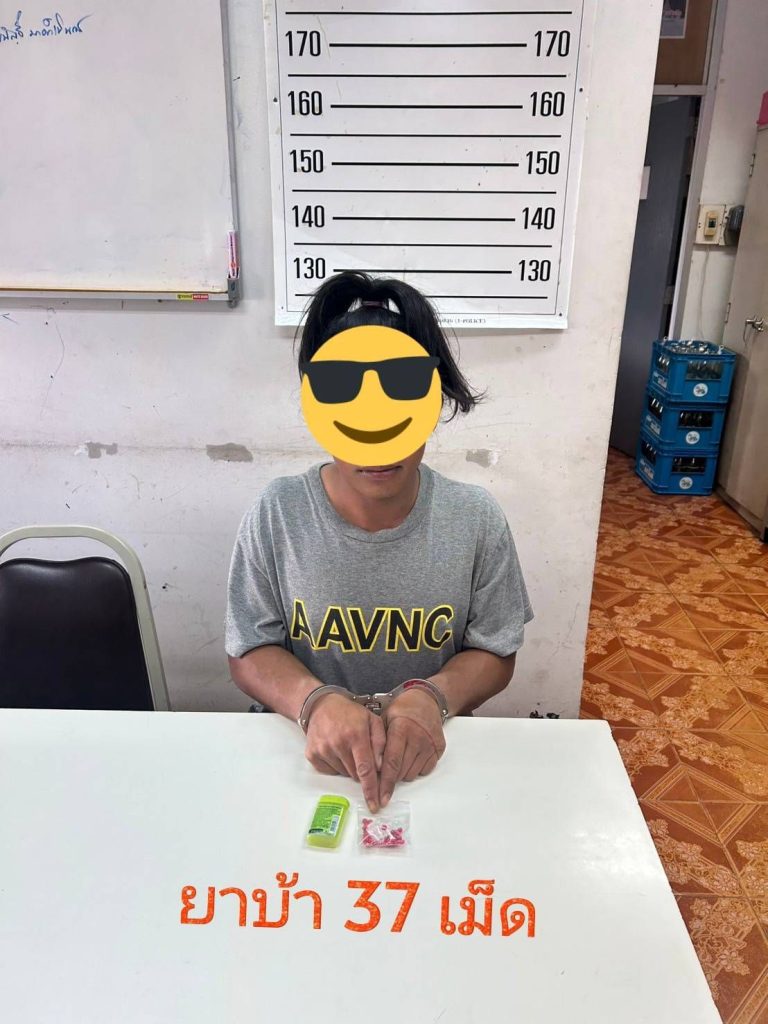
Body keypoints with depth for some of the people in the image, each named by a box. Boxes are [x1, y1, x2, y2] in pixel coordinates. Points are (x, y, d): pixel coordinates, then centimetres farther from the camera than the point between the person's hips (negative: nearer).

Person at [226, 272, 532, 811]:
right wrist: (316, 701, -22)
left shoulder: (476, 519, -8)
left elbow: (494, 652, 0)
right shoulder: (276, 514, -9)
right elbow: (251, 651, -3)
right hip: (305, 749, -1)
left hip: (429, 756, 1)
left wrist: (432, 697, -19)